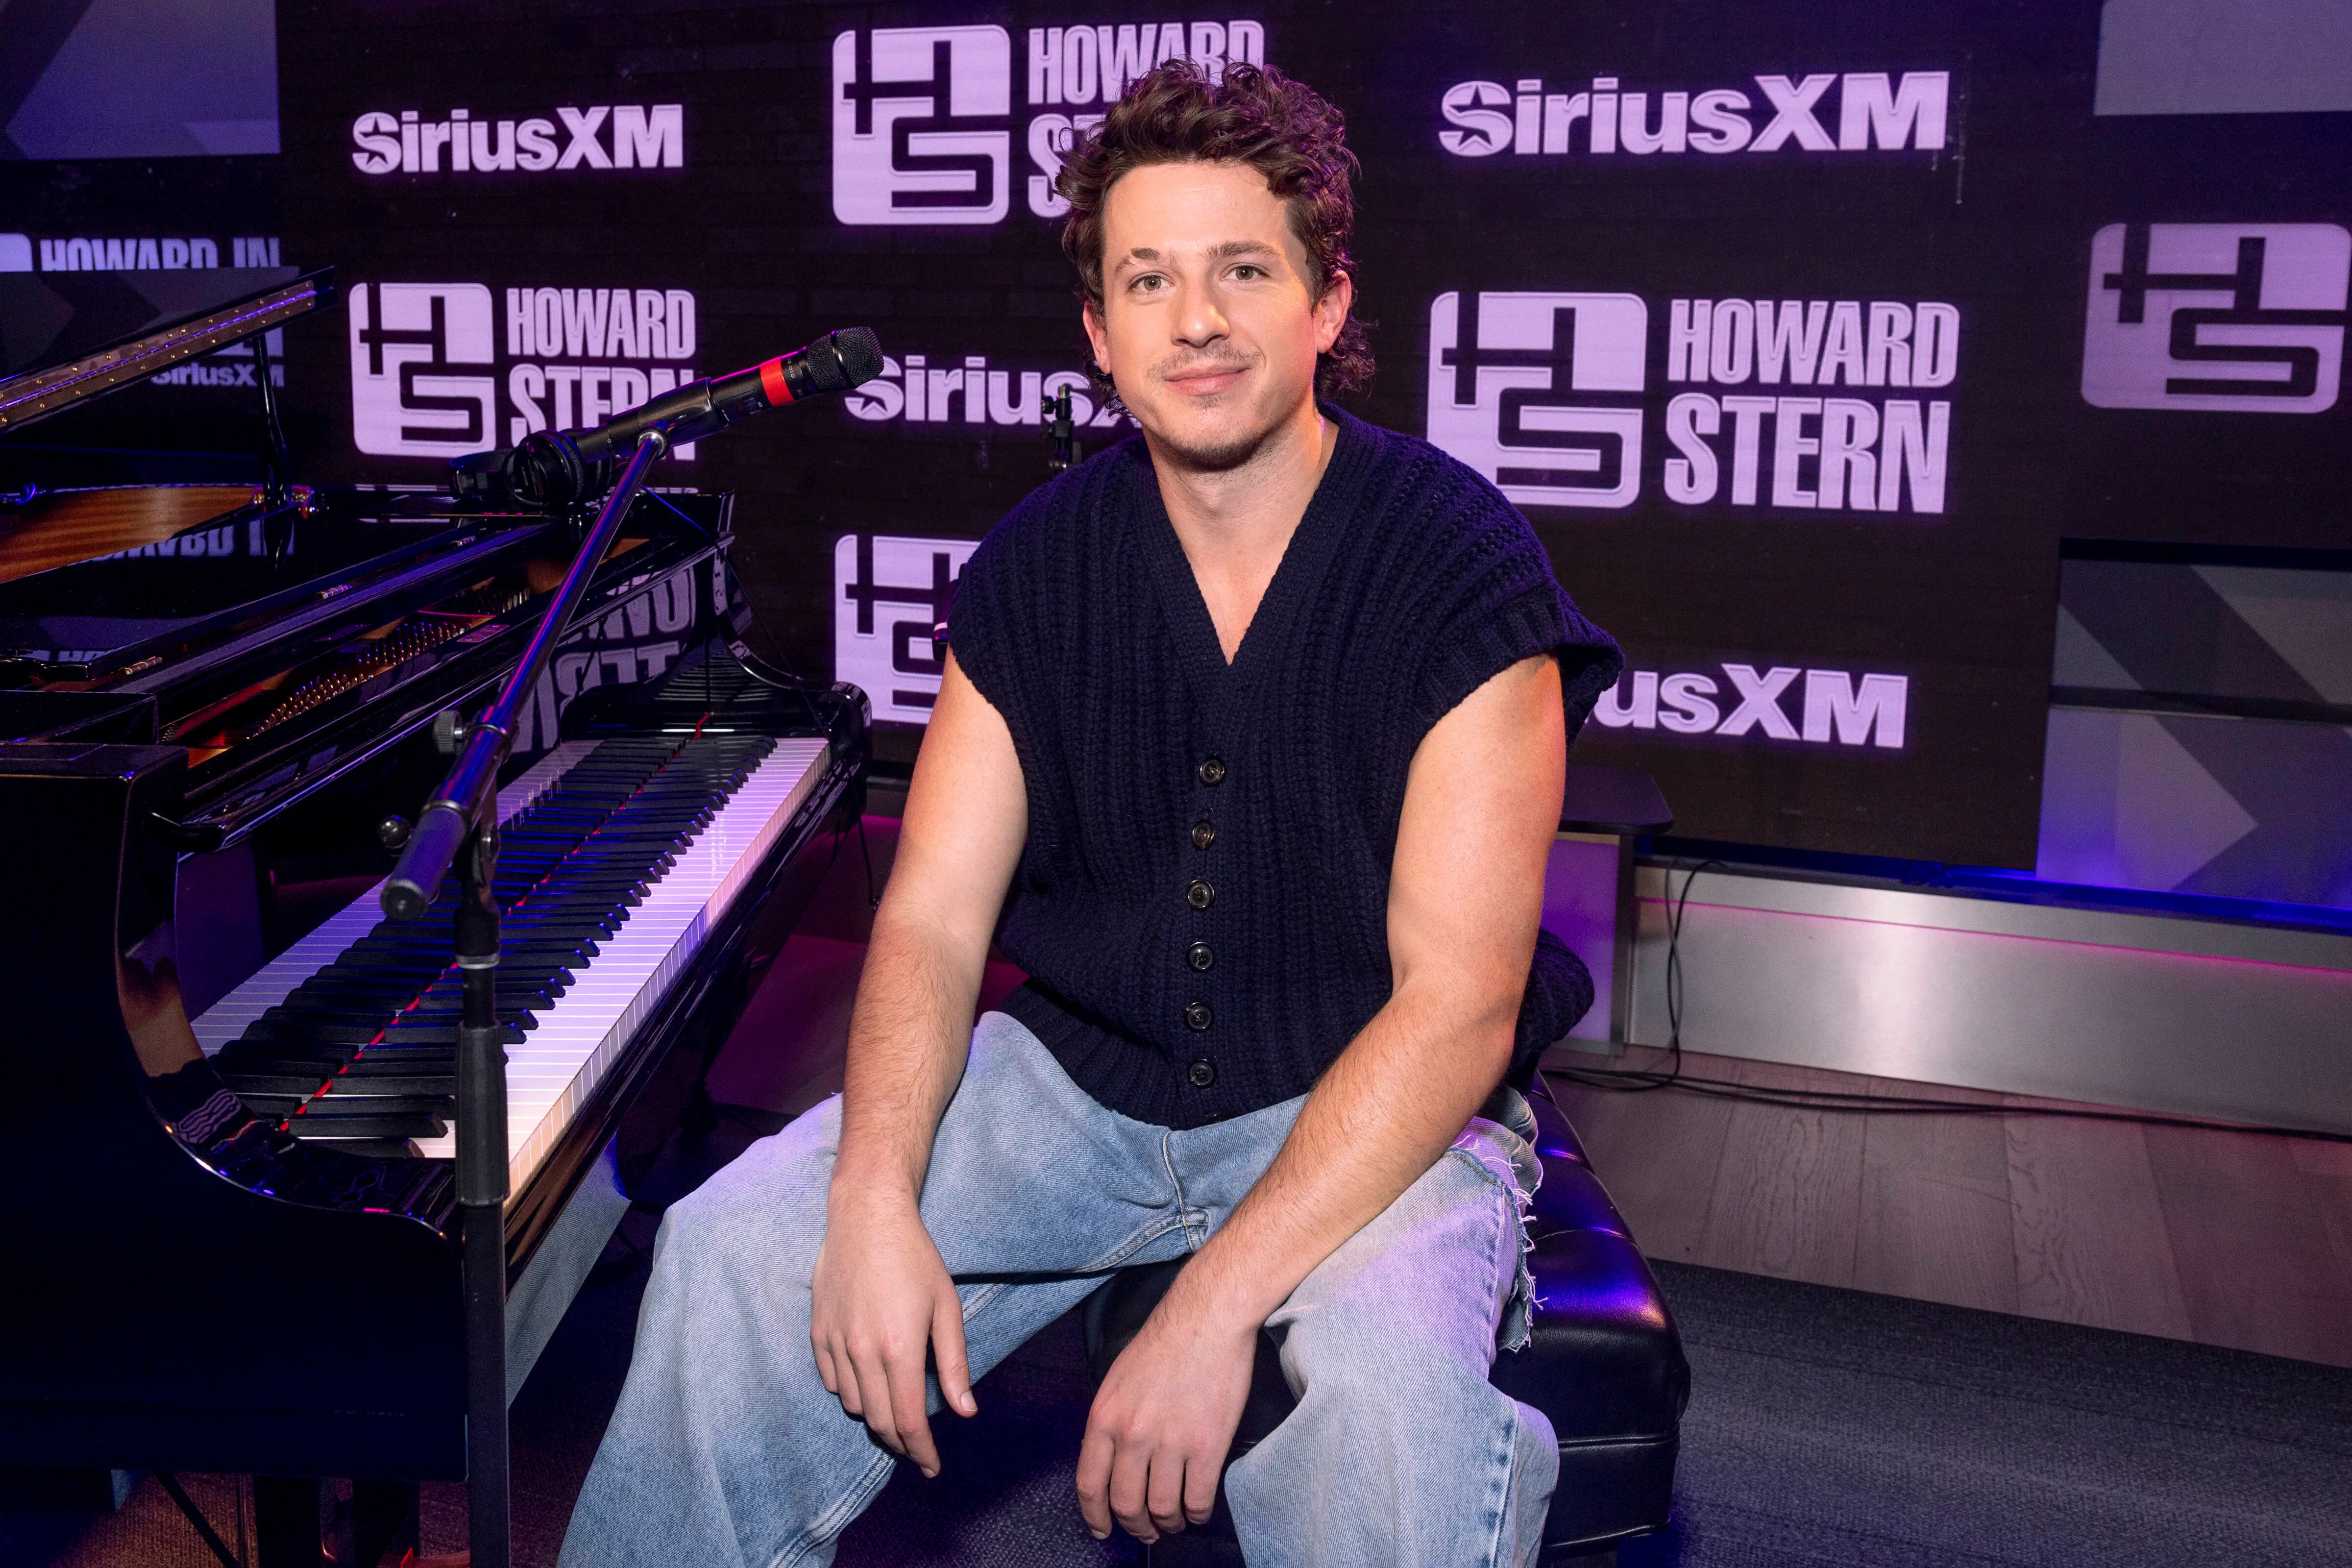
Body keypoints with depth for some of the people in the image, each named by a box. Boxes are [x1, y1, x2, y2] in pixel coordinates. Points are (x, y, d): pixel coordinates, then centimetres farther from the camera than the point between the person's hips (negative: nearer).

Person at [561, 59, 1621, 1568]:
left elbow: (1457, 1004, -20)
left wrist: (1215, 1303, -29)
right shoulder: (1040, 564, 0)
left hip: (1372, 1105, -3)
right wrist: (875, 1195, -21)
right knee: (736, 1250, -12)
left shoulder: (1462, 567, -15)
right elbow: (933, 918, -2)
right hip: (1079, 1076, 4)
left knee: (1388, 1380, -35)